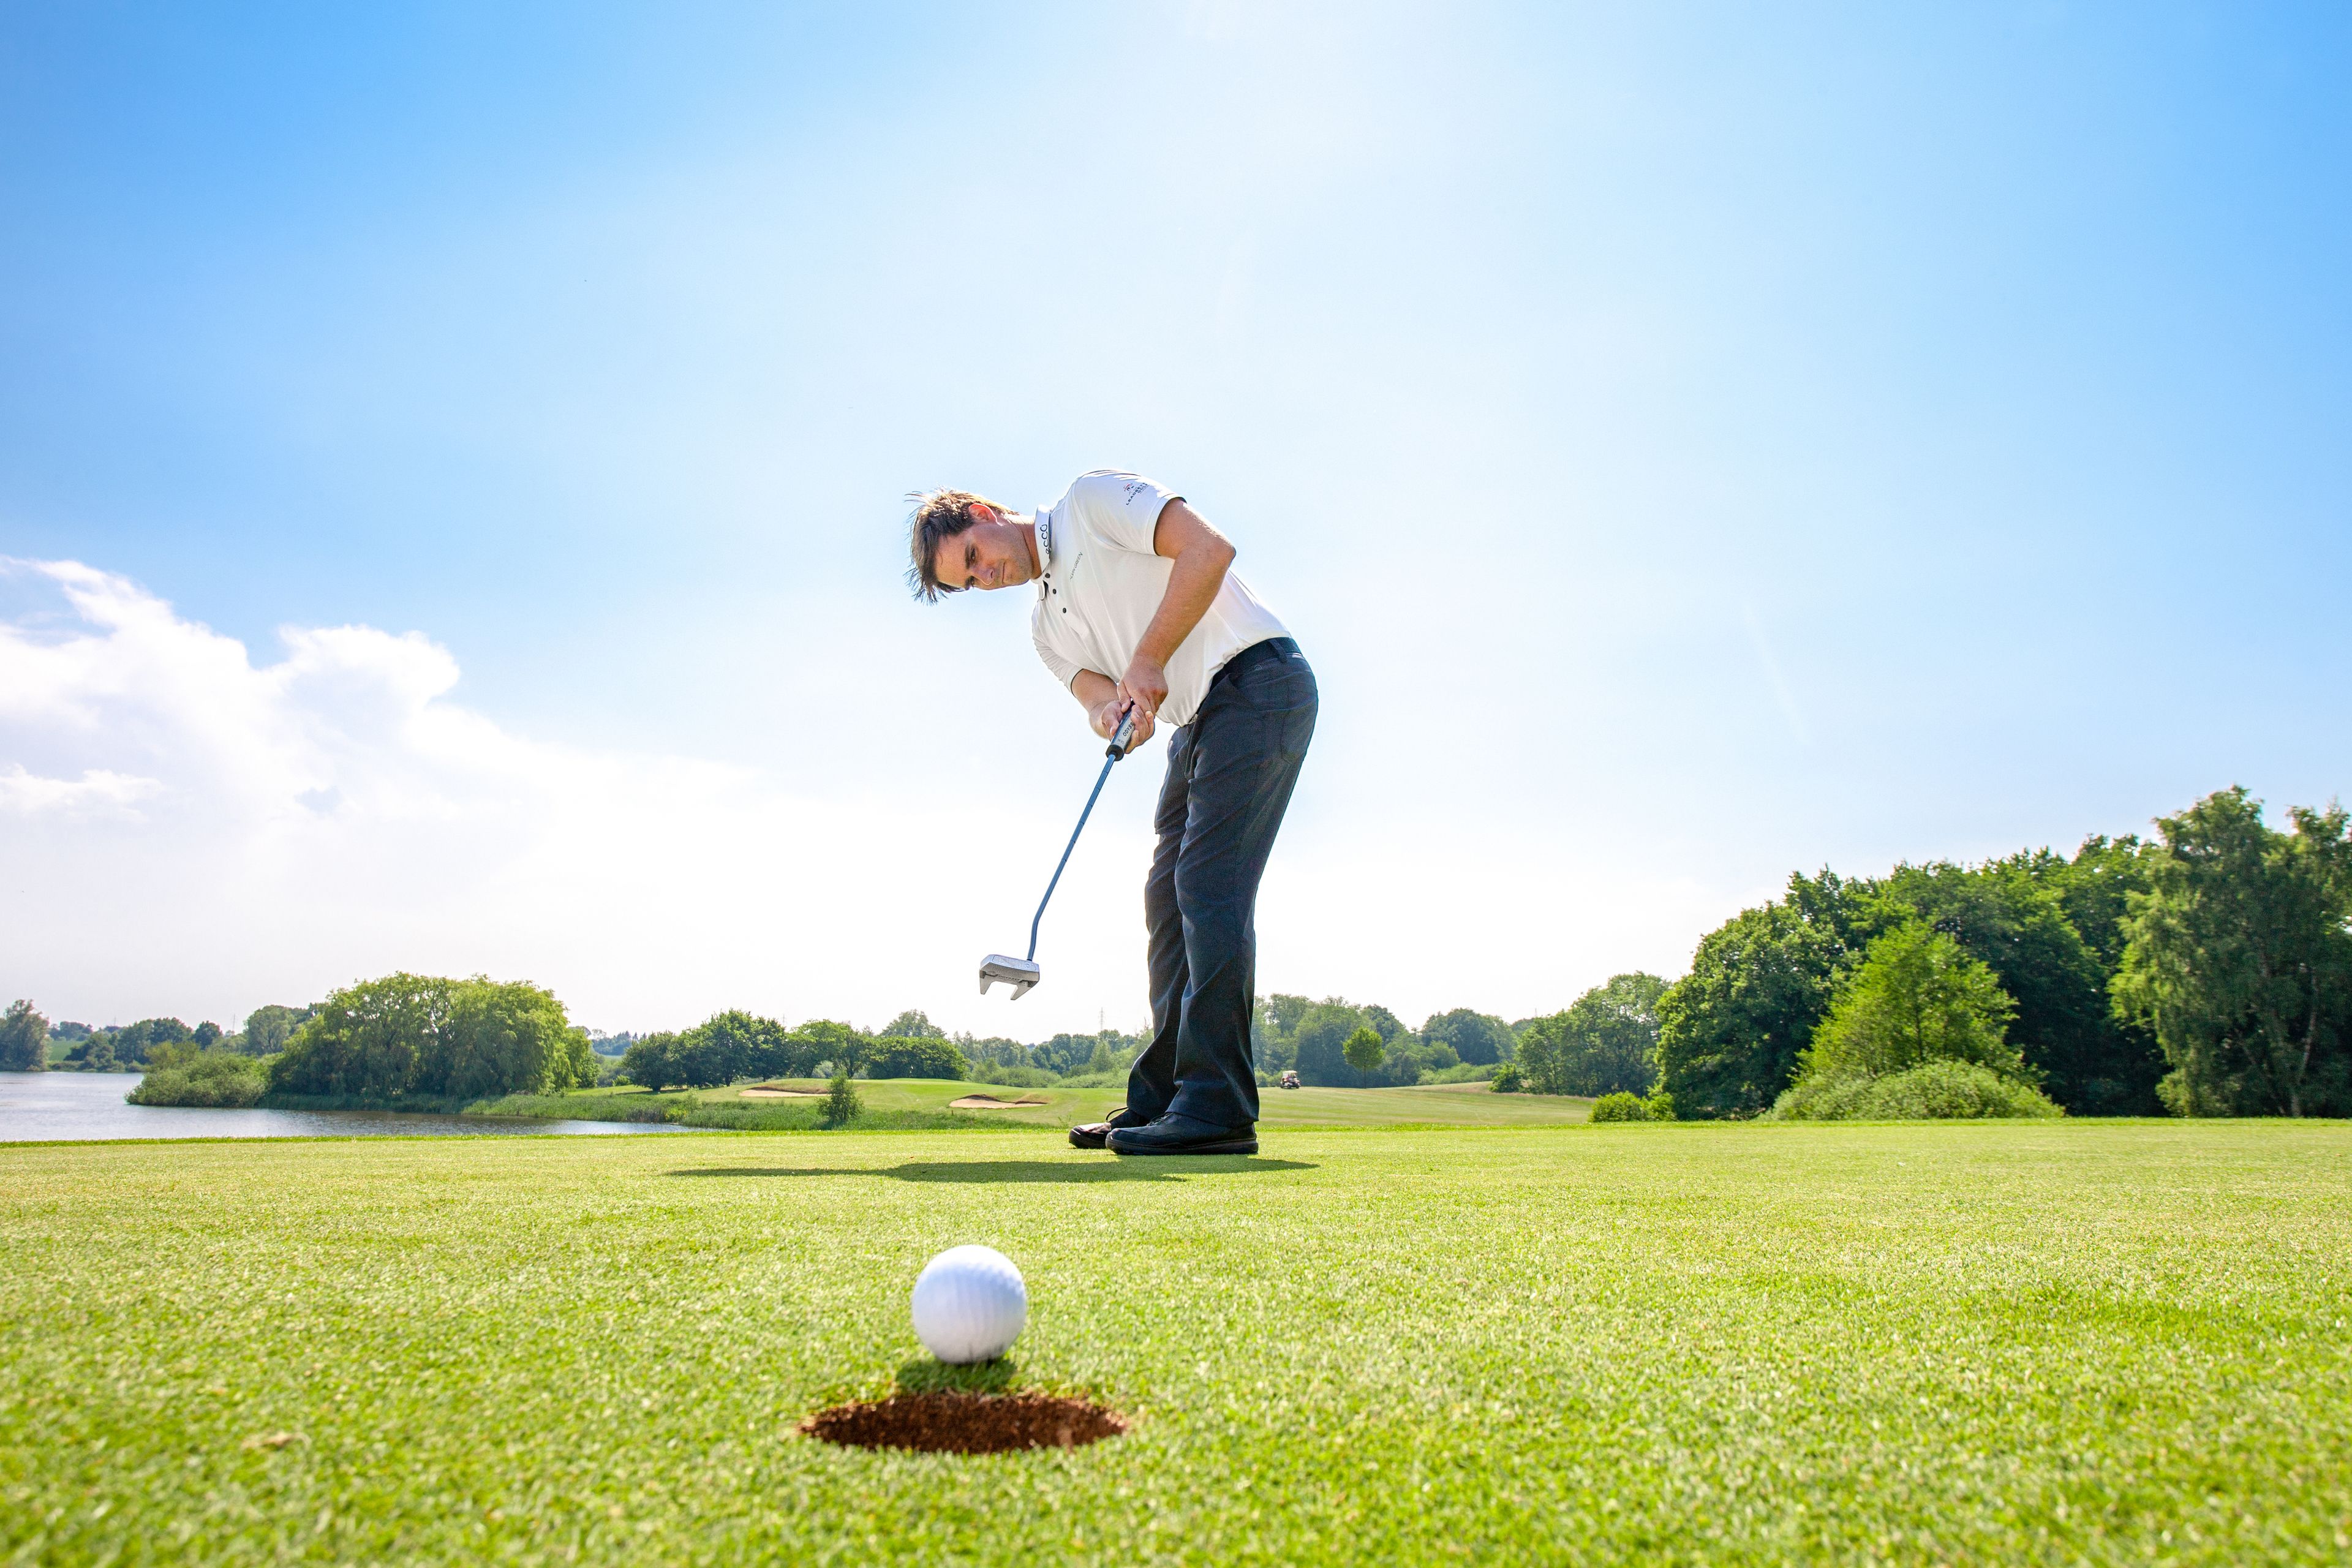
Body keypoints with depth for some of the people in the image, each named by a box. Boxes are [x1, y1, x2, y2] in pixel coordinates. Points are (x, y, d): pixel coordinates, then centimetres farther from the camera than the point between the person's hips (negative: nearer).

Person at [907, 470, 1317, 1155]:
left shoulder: (1092, 499, -4)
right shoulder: (1046, 624, 18)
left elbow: (1209, 547, -16)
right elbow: (1098, 698, 6)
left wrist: (1148, 663, -17)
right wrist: (1114, 710, -19)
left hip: (1257, 680, -9)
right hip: (1197, 720, 9)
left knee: (1209, 885, -17)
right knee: (1168, 896, 6)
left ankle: (1218, 1109, -18)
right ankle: (1161, 1099, 11)